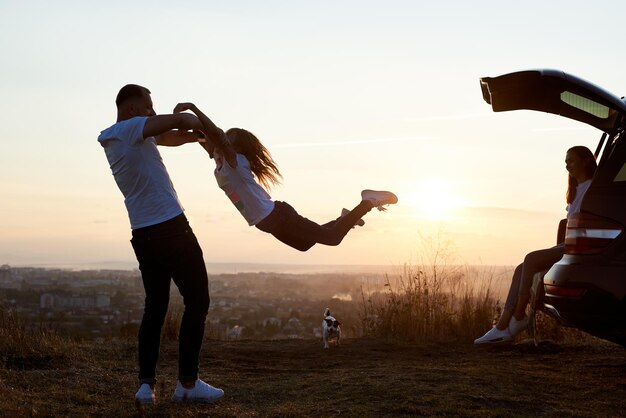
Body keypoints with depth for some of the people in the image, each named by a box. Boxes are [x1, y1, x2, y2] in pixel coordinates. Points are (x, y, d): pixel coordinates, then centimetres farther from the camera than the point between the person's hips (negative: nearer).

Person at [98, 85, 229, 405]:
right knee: (197, 300, -1)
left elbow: (170, 137, 22)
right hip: (171, 228, -9)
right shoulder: (132, 129, -9)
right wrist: (210, 131, 3)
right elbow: (182, 120, -15)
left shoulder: (110, 140, 18)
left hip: (142, 235, 9)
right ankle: (188, 382, -1)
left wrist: (199, 136, 9)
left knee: (155, 306, 13)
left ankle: (146, 384, 7)